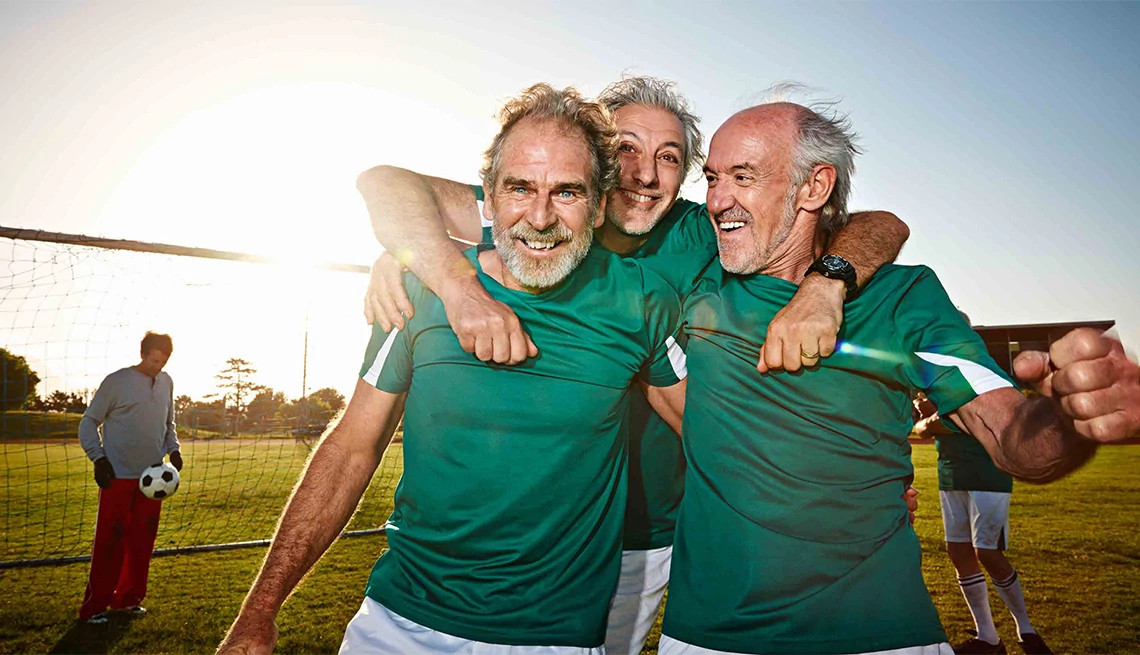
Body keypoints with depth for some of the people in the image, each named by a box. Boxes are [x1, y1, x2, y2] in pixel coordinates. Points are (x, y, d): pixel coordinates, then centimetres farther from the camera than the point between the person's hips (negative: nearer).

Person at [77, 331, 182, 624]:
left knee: (142, 540, 9)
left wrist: (174, 449, 5)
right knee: (110, 541, -3)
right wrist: (98, 457, -10)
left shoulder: (166, 382, 9)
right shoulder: (117, 381, -6)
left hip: (153, 477, 5)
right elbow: (89, 422, -1)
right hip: (118, 476, -5)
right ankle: (94, 605, 9)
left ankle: (128, 598, 22)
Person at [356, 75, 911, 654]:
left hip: (643, 544, 1)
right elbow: (386, 182, -21)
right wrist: (460, 286, -39)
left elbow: (882, 227, -13)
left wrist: (823, 286, -36)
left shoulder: (700, 237, -11)